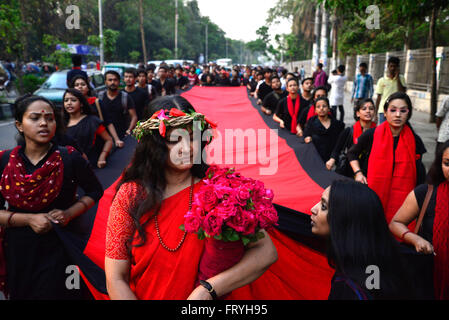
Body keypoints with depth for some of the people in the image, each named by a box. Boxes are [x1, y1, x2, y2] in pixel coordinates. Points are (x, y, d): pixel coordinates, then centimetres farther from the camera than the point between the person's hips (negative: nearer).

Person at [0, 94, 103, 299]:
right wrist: (29, 219, -16)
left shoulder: (70, 158, -8)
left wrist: (69, 213, -12)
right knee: (20, 294, 19)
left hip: (59, 250, -2)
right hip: (19, 250, 3)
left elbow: (95, 192, 3)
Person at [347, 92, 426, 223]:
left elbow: (419, 176, 7)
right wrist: (358, 173, 0)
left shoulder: (415, 141, 0)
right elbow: (352, 153, 13)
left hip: (402, 198, 1)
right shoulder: (371, 135, -5)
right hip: (374, 192, -1)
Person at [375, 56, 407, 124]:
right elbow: (379, 98, 7)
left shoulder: (401, 78, 6)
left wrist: (397, 77, -8)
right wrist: (376, 113, 5)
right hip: (383, 111, 0)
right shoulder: (381, 80, 5)